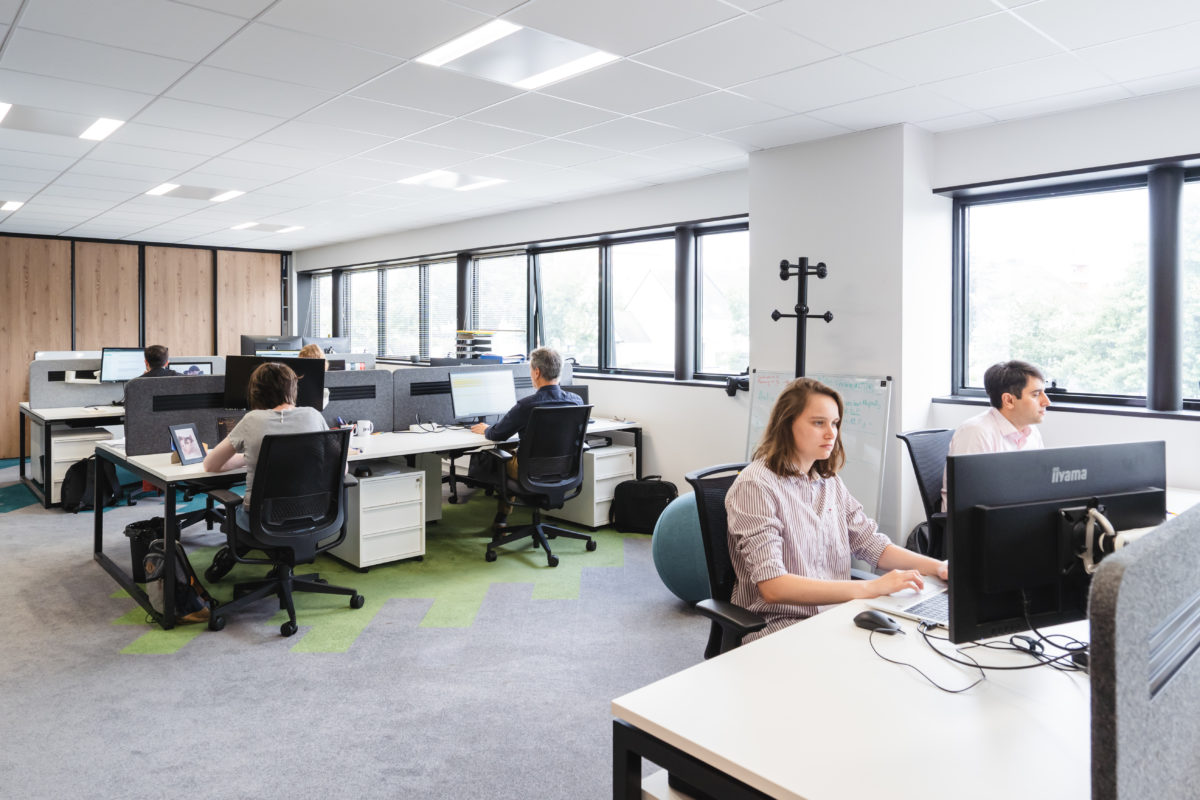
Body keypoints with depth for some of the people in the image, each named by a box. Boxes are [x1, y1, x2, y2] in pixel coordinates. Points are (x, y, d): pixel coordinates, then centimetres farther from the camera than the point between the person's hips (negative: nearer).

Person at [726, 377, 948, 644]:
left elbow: (872, 544, 15)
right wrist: (870, 588, -24)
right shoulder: (755, 486, -13)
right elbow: (772, 586, -21)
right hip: (778, 623, -7)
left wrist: (938, 567, -2)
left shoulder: (830, 482, 13)